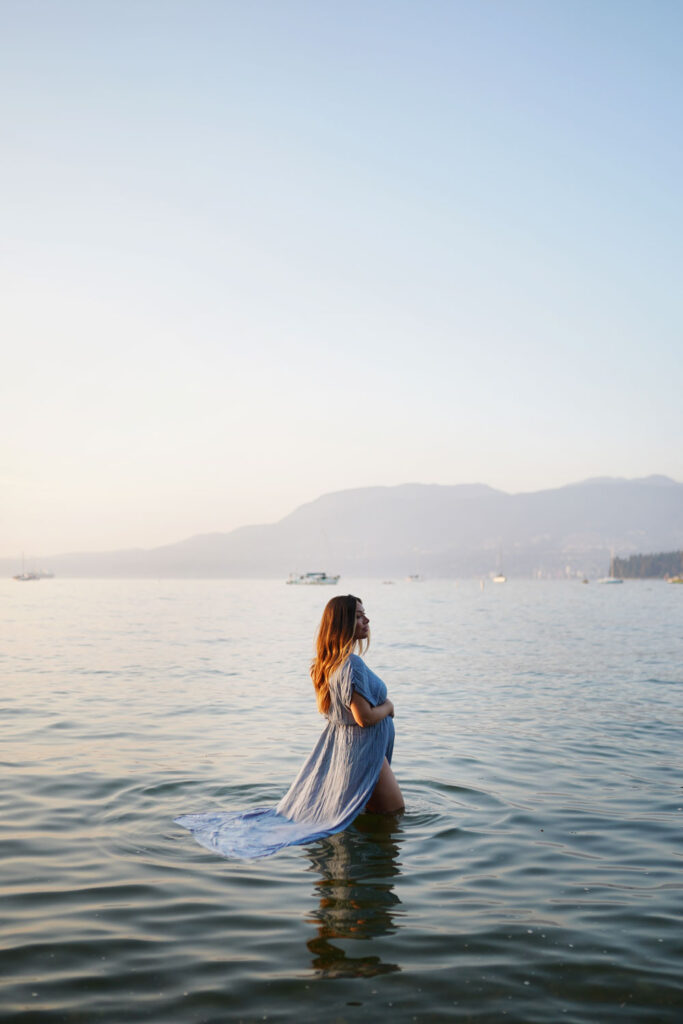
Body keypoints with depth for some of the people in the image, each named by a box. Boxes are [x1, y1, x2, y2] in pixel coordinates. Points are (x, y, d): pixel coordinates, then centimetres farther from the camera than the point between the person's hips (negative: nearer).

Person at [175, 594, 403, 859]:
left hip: (337, 743, 9)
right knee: (395, 815, 3)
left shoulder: (328, 663, 6)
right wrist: (387, 706, -7)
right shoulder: (352, 664, -25)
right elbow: (364, 717, -27)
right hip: (362, 750, -9)